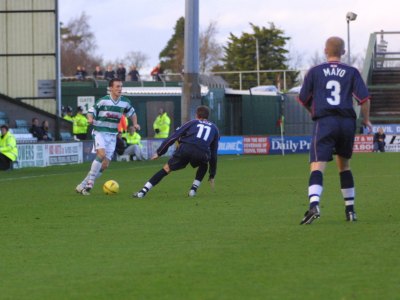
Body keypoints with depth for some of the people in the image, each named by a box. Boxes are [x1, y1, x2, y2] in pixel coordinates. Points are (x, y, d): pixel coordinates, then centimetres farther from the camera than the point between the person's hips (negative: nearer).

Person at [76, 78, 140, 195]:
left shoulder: (125, 102, 2)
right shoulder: (103, 101, -10)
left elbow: (132, 113, 20)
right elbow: (90, 112, -4)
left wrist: (135, 124, 3)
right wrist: (90, 119, -27)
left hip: (112, 135, 5)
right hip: (100, 132, -5)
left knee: (105, 164, -1)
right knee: (101, 154, -30)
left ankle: (82, 186, 9)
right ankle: (90, 182, -20)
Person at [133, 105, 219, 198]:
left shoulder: (192, 123, 27)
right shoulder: (214, 128, 30)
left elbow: (173, 137, 16)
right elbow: (213, 153, 30)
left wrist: (158, 152, 17)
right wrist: (212, 175, 33)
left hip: (185, 149, -1)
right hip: (202, 154, 1)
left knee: (166, 169, 11)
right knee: (204, 166, 35)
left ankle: (142, 192, 6)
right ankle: (193, 190, 19)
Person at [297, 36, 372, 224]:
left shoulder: (315, 72, 8)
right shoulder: (351, 72, 9)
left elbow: (303, 100, 12)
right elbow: (364, 98, -1)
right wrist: (366, 120, 15)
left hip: (324, 122, -2)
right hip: (347, 122, 3)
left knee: (317, 167, -13)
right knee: (344, 166, 21)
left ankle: (314, 205, -38)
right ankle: (350, 210, 22)